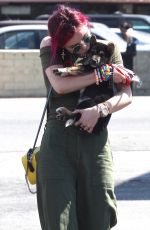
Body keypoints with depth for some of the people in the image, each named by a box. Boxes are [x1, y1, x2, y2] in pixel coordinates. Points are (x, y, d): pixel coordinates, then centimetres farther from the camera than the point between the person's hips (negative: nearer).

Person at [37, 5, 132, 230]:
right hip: (58, 142, -1)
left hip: (95, 142, 1)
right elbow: (60, 84, -13)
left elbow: (126, 95, 0)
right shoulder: (49, 47, 4)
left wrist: (99, 110, -18)